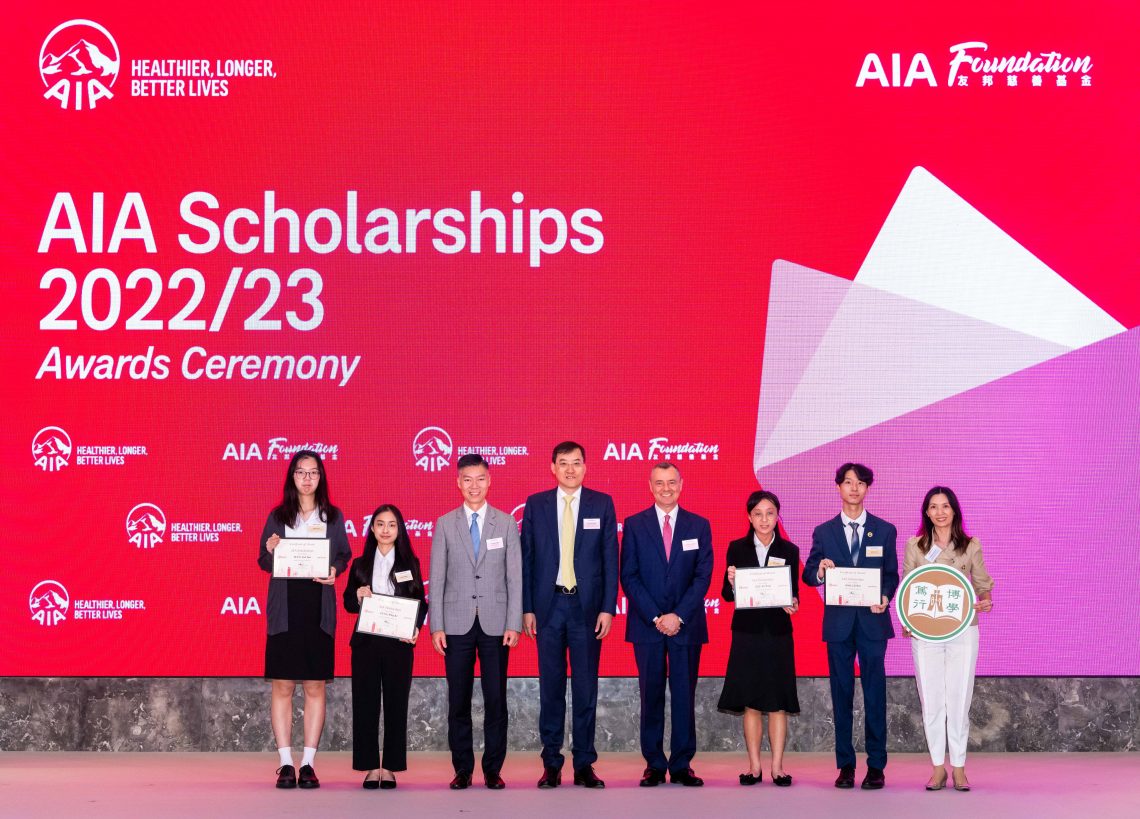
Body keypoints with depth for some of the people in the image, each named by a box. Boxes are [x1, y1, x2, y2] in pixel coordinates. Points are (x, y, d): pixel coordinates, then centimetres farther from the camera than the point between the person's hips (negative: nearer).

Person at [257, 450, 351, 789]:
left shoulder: (333, 517, 9)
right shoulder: (277, 517, 7)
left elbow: (344, 555, 11)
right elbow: (264, 561, 9)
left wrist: (334, 569, -10)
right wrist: (270, 551, -13)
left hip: (319, 608, 1)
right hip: (284, 608, -1)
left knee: (315, 686, 1)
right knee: (282, 685, -2)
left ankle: (308, 764, 6)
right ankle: (286, 764, 3)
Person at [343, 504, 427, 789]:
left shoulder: (409, 563, 8)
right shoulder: (360, 565, 11)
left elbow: (420, 602, 6)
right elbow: (348, 603, 11)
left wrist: (415, 627, -10)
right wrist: (358, 597, -11)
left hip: (398, 643, -1)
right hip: (365, 642, 1)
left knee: (396, 703, 0)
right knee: (365, 704, -1)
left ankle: (390, 768, 6)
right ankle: (371, 767, 5)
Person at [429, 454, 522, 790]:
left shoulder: (506, 523, 6)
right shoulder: (445, 524, 6)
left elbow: (515, 577, 3)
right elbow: (436, 578, 4)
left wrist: (514, 624, -4)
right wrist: (436, 626, -2)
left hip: (495, 623, 0)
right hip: (457, 623, 0)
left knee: (496, 699, 1)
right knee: (458, 700, 3)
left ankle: (493, 769, 8)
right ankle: (462, 769, 10)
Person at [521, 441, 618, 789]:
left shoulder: (602, 504, 4)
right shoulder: (535, 505, 5)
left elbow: (610, 559, 2)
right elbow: (527, 559, 5)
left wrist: (608, 608, -4)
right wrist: (527, 608, -1)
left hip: (587, 606, 0)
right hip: (549, 604, 1)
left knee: (586, 688, 3)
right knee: (551, 687, 5)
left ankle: (584, 764, 8)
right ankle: (551, 763, 10)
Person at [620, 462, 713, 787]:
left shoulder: (699, 526, 7)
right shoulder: (634, 525, 5)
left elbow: (703, 576, 1)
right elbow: (629, 577, 0)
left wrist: (679, 616, -10)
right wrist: (655, 617, -9)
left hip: (686, 625, 0)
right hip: (647, 625, 0)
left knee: (684, 696, 1)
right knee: (651, 697, 2)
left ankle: (682, 765, 5)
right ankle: (654, 765, 7)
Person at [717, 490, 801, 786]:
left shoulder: (789, 550, 6)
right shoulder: (737, 548, 5)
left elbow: (794, 593, 4)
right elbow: (727, 595, 2)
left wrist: (793, 605, -17)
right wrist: (732, 583, -19)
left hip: (778, 632, 0)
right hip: (747, 631, 0)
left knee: (778, 701, -1)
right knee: (750, 701, 2)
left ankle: (777, 767, 2)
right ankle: (754, 767, 7)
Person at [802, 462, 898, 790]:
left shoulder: (885, 531, 7)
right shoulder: (824, 532, 8)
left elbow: (892, 574, 6)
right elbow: (808, 574, 7)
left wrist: (885, 597, -13)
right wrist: (819, 571, -16)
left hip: (873, 621, -1)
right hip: (838, 623, 1)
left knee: (875, 695, -2)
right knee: (841, 695, 4)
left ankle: (876, 766, 3)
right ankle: (845, 765, 10)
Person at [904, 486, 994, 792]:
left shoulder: (971, 546, 6)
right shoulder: (914, 546, 6)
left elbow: (982, 584, 11)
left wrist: (986, 601, -11)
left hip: (963, 631, 0)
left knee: (959, 699, 0)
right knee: (931, 700, 1)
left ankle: (959, 768, 9)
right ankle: (938, 767, 9)